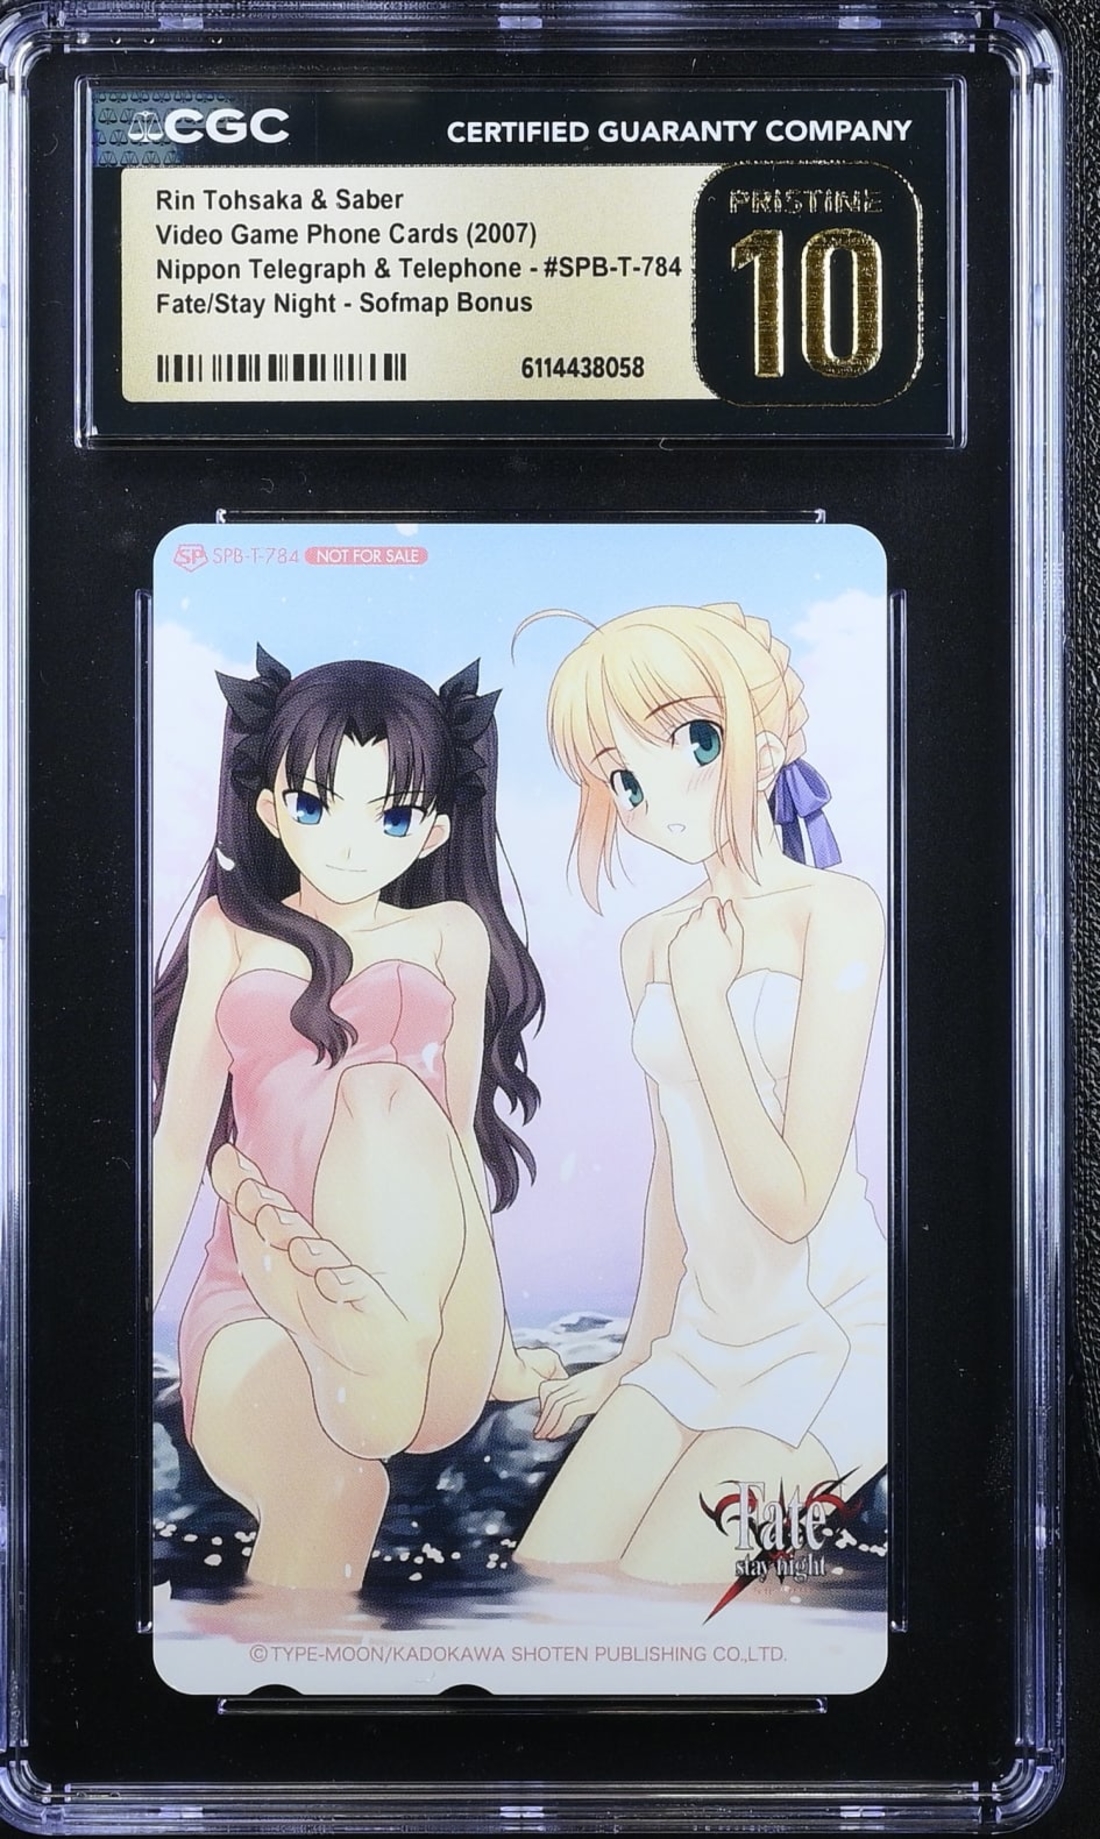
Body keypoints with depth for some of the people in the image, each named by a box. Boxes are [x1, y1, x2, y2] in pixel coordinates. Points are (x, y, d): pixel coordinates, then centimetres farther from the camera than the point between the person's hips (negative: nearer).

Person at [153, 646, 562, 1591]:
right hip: (254, 1300, -2)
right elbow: (182, 1140, 11)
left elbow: (458, 1126, 12)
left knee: (386, 1090, -30)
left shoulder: (448, 934, 13)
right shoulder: (231, 931, 13)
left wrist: (494, 1341, 10)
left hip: (415, 1288, 2)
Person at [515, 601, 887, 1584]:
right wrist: (637, 1352, 23)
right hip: (699, 1344, 7)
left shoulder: (836, 910, -14)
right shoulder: (652, 944, 8)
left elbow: (791, 1201, -18)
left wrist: (701, 1000, -15)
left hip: (824, 1337, -6)